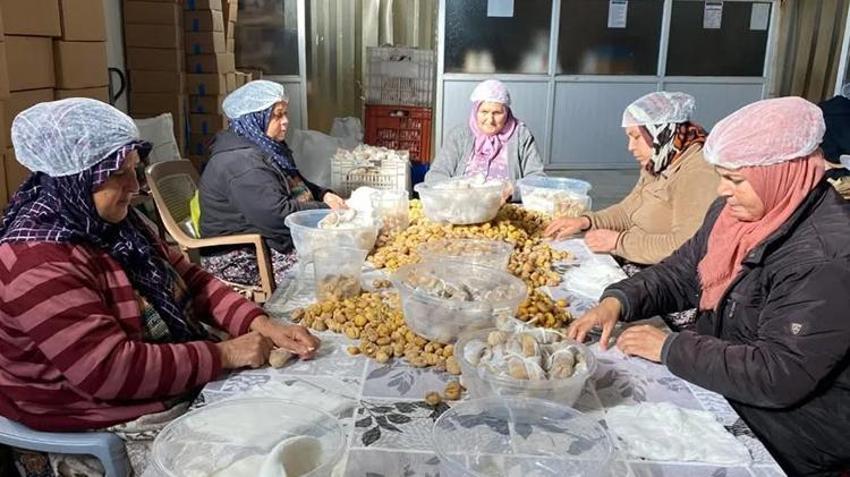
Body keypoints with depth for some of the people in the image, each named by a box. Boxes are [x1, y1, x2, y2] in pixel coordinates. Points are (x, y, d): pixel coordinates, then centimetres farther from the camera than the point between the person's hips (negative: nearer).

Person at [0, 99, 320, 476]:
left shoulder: (113, 222, 2)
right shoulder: (38, 262, -27)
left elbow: (190, 279, 3)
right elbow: (110, 372, -30)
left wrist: (262, 325, -12)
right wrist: (224, 355, -25)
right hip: (113, 426, -8)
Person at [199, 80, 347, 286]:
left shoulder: (266, 149, 12)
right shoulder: (241, 162, -22)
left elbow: (296, 185, 23)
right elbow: (277, 213, -29)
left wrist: (323, 194, 3)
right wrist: (325, 209, -18)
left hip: (266, 241, 10)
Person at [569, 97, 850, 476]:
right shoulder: (737, 210, -1)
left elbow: (778, 377, -29)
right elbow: (681, 274, 8)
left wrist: (670, 348, -22)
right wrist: (617, 301, -10)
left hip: (791, 427, -7)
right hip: (715, 381, 7)